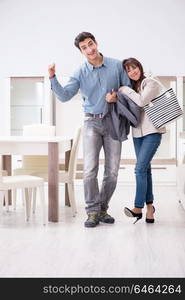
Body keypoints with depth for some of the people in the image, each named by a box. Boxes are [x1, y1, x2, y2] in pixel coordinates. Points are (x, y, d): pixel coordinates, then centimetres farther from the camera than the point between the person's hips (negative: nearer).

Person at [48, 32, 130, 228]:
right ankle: (93, 212, -2)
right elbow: (64, 96, -4)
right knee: (90, 169, -12)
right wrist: (53, 78, -18)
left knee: (112, 172, 3)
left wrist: (118, 97, -11)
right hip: (92, 123, -1)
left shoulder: (117, 65, 1)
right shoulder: (81, 72, 1)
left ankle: (102, 208, 18)